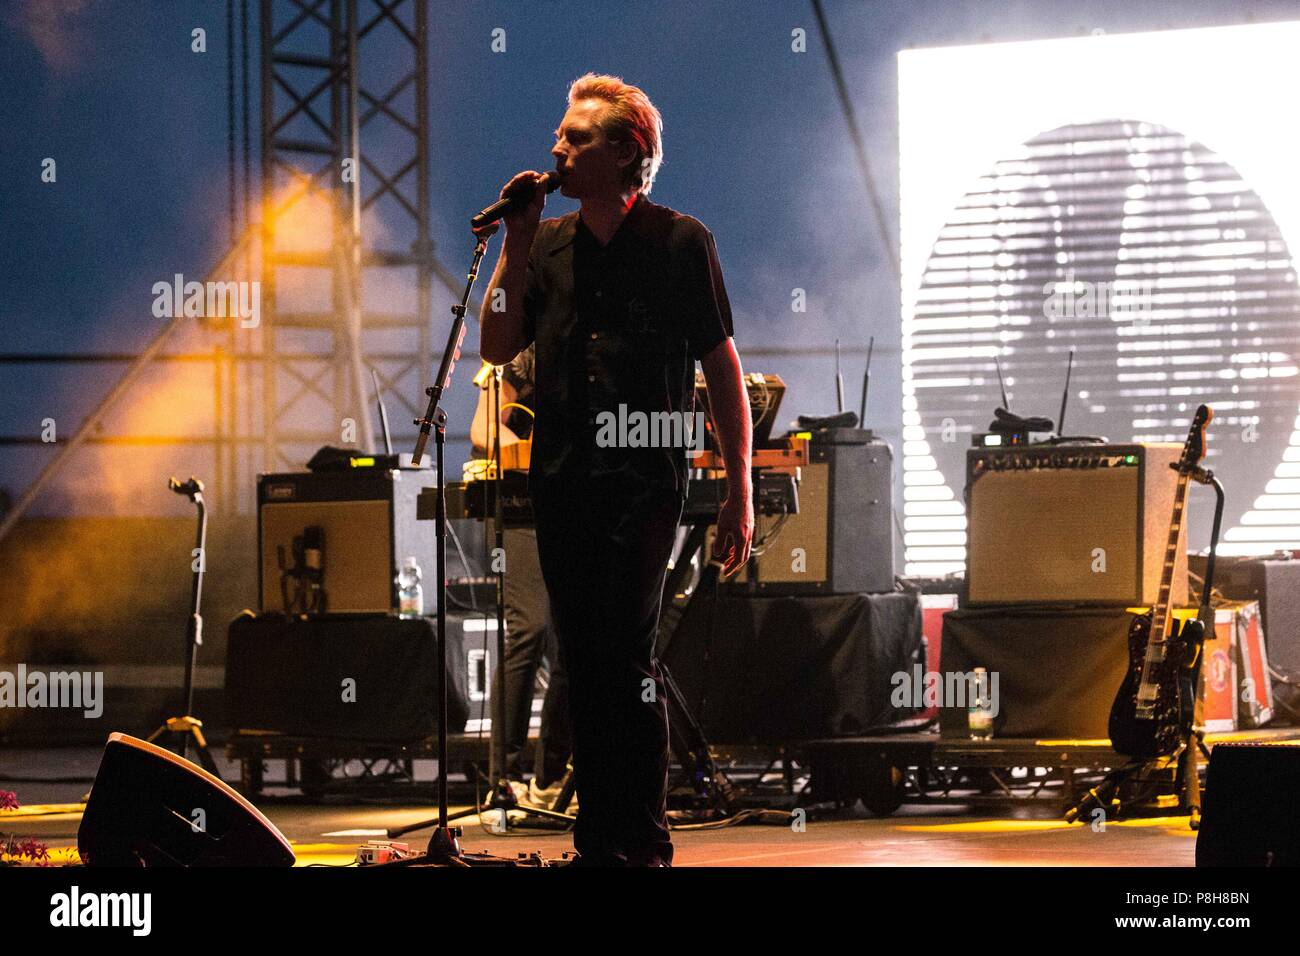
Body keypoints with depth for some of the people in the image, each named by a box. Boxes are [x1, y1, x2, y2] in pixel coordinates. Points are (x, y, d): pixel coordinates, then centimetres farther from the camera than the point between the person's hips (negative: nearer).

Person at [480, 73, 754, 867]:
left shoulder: (680, 242, 0)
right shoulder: (547, 246, 13)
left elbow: (724, 368, 0)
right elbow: (499, 346, 6)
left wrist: (740, 493, -5)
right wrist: (516, 242, -1)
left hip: (643, 480, -5)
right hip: (562, 480, 5)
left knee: (627, 653, -12)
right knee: (584, 660, 7)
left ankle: (647, 842, -6)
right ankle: (599, 839, 14)